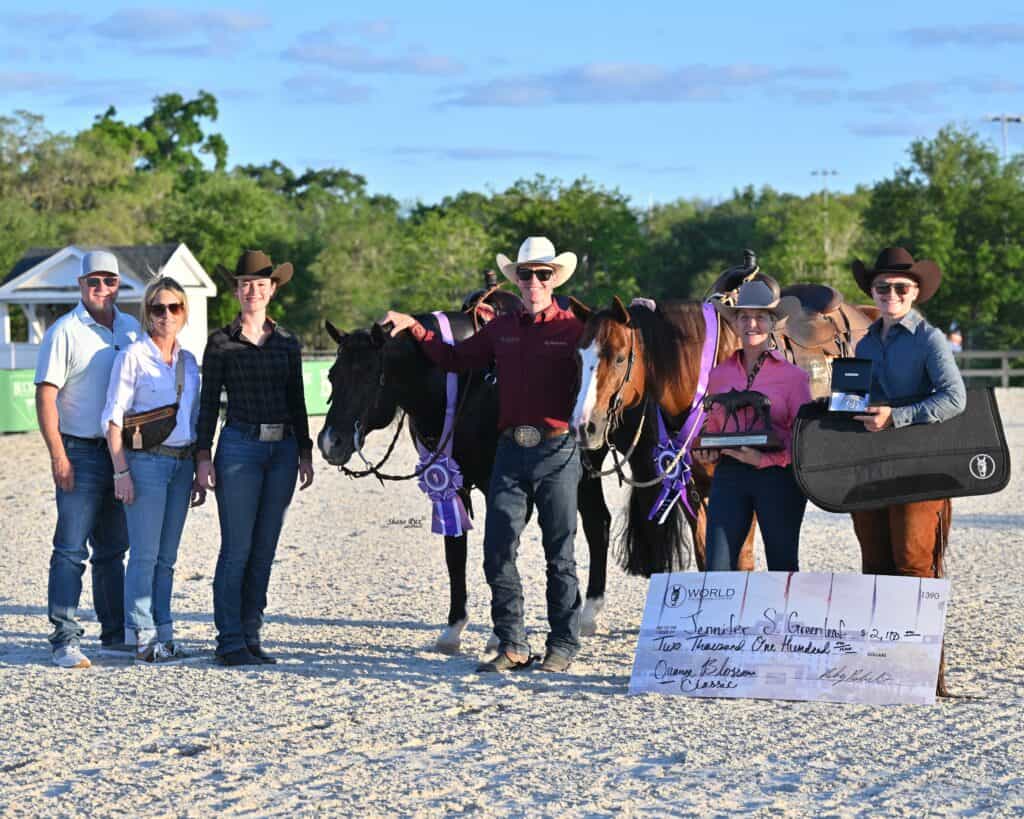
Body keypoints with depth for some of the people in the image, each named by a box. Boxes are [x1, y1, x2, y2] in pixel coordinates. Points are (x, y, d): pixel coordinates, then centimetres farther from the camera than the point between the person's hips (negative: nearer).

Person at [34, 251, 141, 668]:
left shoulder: (132, 330, 11)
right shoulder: (65, 332, -6)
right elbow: (45, 397, -9)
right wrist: (58, 456, -16)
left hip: (122, 453, 6)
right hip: (81, 453, -6)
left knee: (112, 548, 13)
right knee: (71, 549, -6)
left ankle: (115, 634, 20)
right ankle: (65, 639, -5)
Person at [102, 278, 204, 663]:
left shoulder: (188, 361, 13)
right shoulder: (132, 357, -4)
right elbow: (114, 417, -7)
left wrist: (200, 473, 13)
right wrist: (121, 471, -14)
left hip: (181, 464, 5)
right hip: (146, 461, -5)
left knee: (166, 556, 9)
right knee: (145, 554, -5)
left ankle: (163, 635, 14)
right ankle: (143, 639, -1)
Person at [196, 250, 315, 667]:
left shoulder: (288, 343, 10)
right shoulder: (221, 342, 0)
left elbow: (297, 402, 14)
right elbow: (208, 402, -1)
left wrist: (305, 454, 10)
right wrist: (203, 456, -7)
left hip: (283, 450, 4)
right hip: (239, 447, -4)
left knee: (264, 551, 7)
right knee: (237, 549, -4)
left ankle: (251, 636, 14)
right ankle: (230, 642, 1)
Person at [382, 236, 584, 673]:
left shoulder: (573, 328, -2)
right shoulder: (501, 329, 12)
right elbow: (455, 359, 19)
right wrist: (414, 328, 14)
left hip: (557, 450, -5)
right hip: (511, 450, 5)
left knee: (560, 555, 4)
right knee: (497, 552, 2)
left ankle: (563, 645, 13)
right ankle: (512, 645, 11)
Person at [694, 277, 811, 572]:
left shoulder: (793, 376, 1)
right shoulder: (720, 374, 11)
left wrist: (766, 459, -16)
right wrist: (704, 451, -1)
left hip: (777, 475, -2)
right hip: (729, 474, 2)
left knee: (782, 567, 6)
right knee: (717, 570, -5)